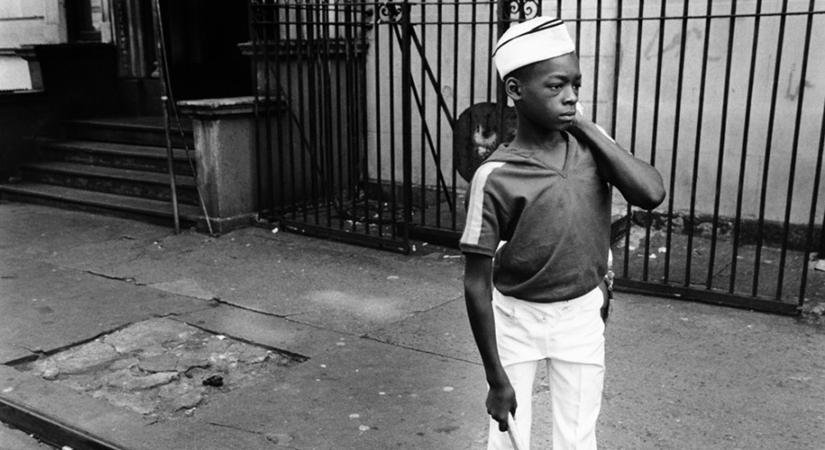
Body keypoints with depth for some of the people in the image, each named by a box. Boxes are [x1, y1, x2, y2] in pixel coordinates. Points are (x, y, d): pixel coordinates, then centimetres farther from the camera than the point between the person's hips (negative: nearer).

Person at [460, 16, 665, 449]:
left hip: (581, 316, 3)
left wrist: (587, 127, -19)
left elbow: (652, 194, -22)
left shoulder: (590, 143, -7)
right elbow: (477, 283, -17)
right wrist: (497, 378, -15)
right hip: (516, 318, -3)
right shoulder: (495, 178, -21)